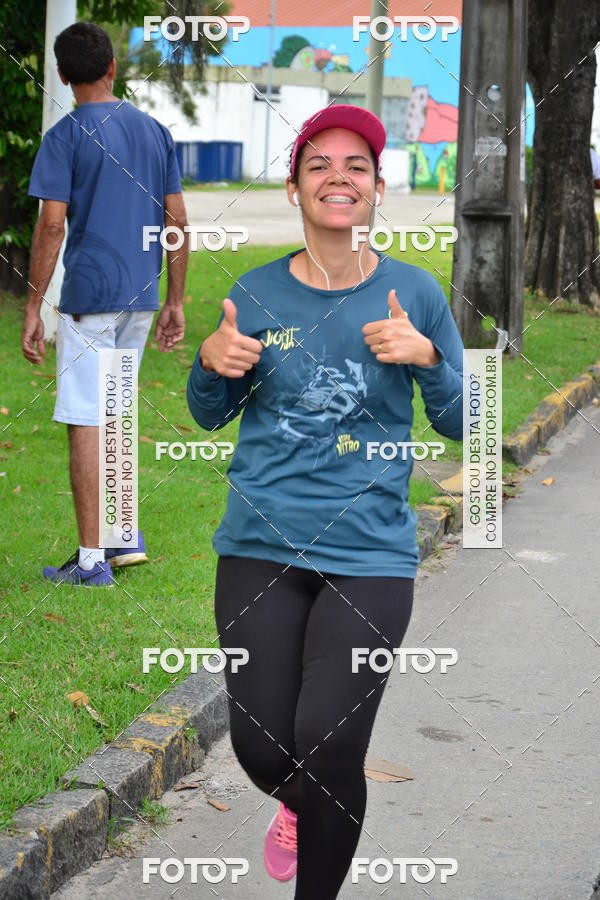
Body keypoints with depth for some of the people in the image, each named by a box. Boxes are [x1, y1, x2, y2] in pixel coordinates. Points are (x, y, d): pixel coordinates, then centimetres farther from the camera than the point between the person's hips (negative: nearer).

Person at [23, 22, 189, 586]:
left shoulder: (66, 137, -8)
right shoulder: (155, 132, 8)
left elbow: (51, 225, -13)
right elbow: (177, 222, 8)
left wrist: (33, 309, -8)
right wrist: (174, 303, 14)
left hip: (88, 296, -6)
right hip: (141, 298, 6)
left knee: (85, 423, -1)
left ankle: (91, 561, 1)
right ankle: (126, 537, 21)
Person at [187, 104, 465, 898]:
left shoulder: (413, 293, 0)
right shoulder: (256, 293, 3)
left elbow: (460, 423, 4)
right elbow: (211, 416, 13)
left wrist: (427, 358, -15)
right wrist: (211, 364, -9)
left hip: (370, 555, -1)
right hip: (261, 547, 1)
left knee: (329, 748, -13)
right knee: (262, 749, 0)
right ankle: (296, 803, 38)